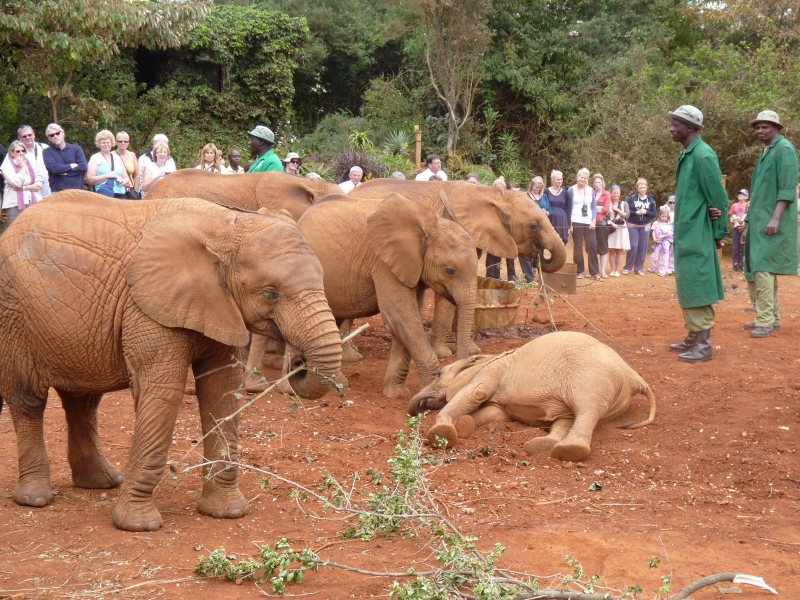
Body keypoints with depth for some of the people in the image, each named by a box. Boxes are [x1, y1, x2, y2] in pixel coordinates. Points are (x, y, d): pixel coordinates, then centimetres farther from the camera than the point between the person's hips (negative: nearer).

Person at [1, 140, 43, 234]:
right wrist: (22, 167, -8)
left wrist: (23, 187, -9)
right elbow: (17, 182, -16)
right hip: (15, 204, -4)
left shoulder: (30, 164, 12)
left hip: (33, 203, 4)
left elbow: (39, 184, 4)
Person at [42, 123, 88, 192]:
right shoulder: (47, 152, 6)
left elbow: (83, 167, -3)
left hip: (77, 190, 2)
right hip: (57, 191, -2)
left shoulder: (76, 149, 11)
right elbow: (53, 168, -11)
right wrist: (72, 166, -1)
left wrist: (64, 172, -6)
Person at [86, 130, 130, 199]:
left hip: (120, 195, 5)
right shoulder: (95, 158, 5)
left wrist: (124, 181, -1)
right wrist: (107, 176, -12)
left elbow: (126, 178, 23)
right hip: (103, 195, -4)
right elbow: (89, 180, -6)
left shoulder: (117, 158, 19)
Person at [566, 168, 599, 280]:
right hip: (576, 222, -3)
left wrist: (594, 221, -3)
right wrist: (569, 224, -5)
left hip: (589, 222, 3)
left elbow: (594, 207, 10)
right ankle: (579, 271, 10)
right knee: (578, 246, 1)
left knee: (592, 245, -4)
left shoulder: (591, 190, 10)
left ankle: (594, 272, 1)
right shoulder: (571, 190, 1)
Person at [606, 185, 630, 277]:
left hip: (621, 229, 1)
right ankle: (613, 270, 3)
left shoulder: (624, 204, 11)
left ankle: (618, 270, 1)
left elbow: (627, 215, -1)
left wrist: (617, 209, -7)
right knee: (611, 250, -2)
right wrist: (611, 223, -17)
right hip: (611, 229, -1)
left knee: (620, 251, -1)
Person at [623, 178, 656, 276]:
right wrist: (636, 213, -20)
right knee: (633, 247, -8)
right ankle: (627, 268, 6)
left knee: (642, 248, 2)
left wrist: (646, 212, -15)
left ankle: (638, 269, 13)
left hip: (645, 227, 3)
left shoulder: (651, 200, 3)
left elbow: (654, 214, 3)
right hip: (632, 226, -2)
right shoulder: (631, 198, -3)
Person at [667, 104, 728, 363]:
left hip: (697, 235, -9)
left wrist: (719, 233, -9)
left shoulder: (703, 155, -15)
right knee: (688, 287, 15)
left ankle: (703, 345, -4)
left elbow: (718, 197, -14)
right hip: (686, 234, 9)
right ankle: (694, 337, 24)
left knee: (696, 287, -7)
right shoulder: (686, 154, 13)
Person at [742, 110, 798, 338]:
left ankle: (765, 321, -16)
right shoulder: (763, 153, 19)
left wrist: (776, 218, -23)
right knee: (762, 268, 11)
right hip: (759, 221, 9)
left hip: (773, 222, -9)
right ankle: (773, 317, 18)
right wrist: (749, 225, 21)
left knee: (763, 268, -15)